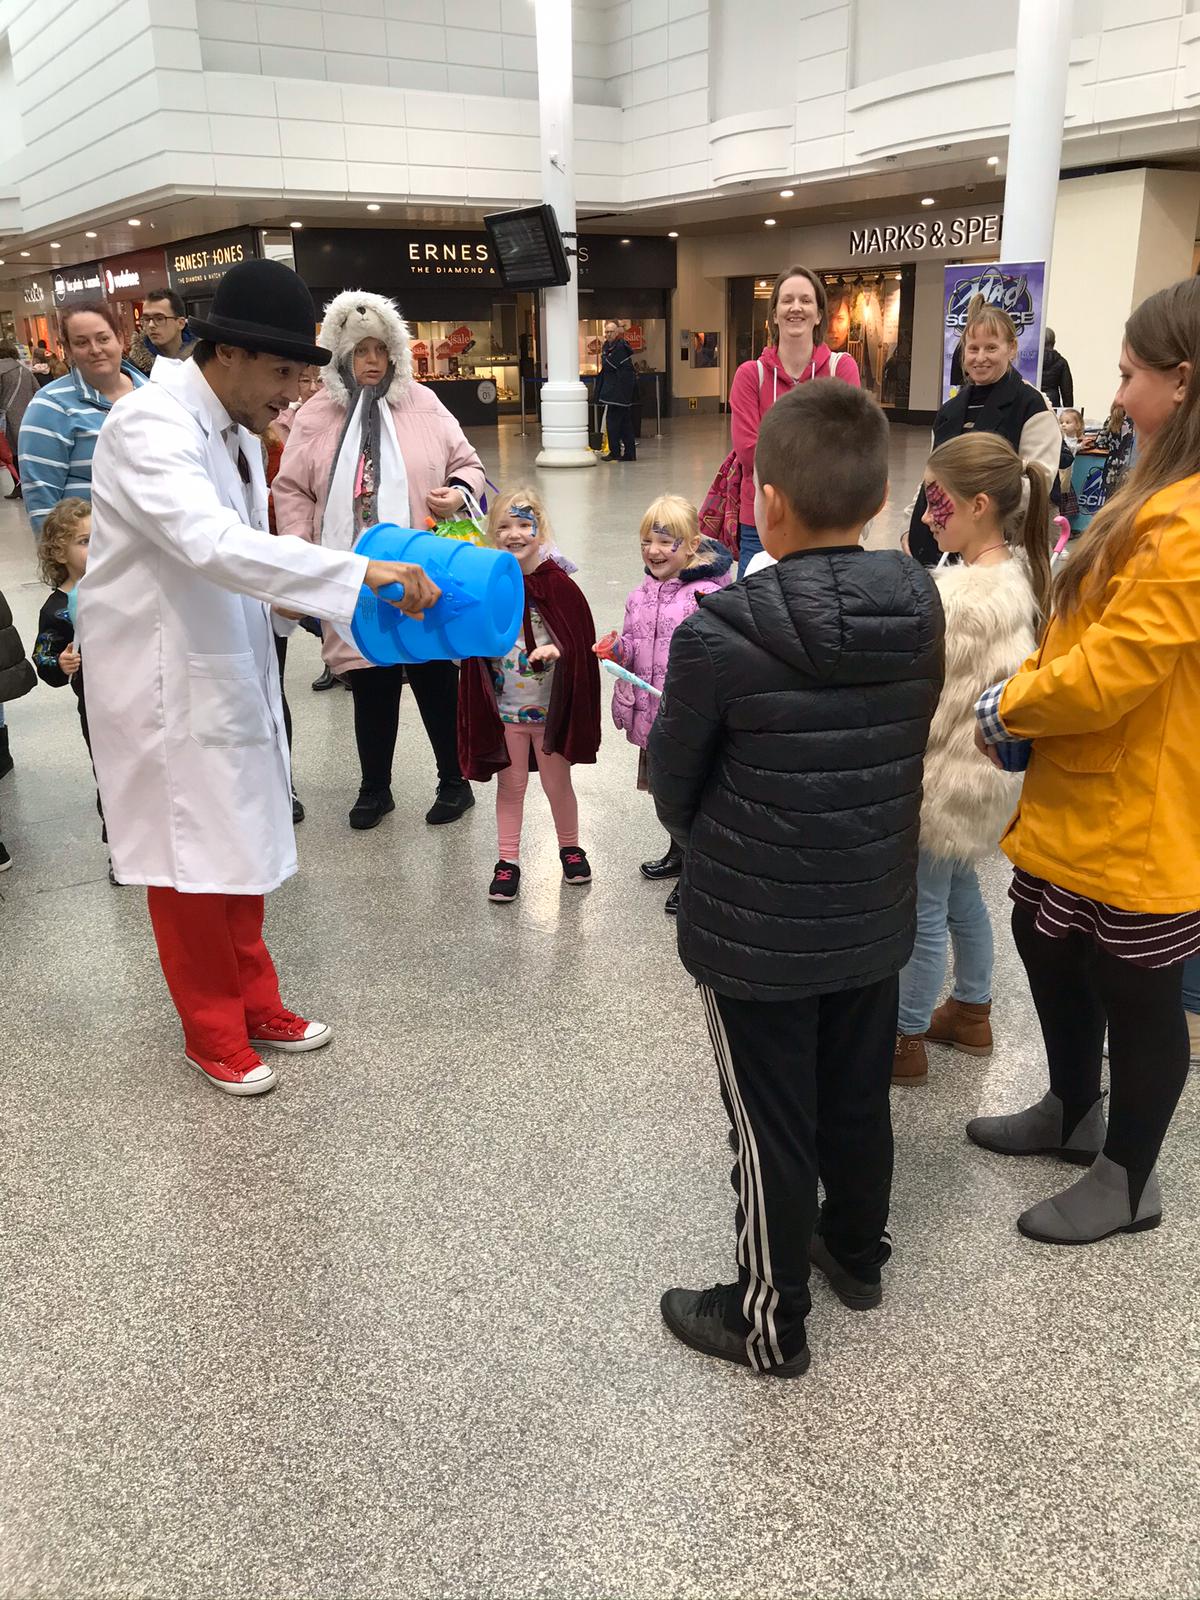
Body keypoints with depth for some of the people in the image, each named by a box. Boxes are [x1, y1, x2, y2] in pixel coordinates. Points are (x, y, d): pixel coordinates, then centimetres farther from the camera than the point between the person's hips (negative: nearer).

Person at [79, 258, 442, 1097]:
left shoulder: (236, 428, 6)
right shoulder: (149, 424, -21)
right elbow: (211, 543, -37)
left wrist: (279, 603, -4)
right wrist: (364, 572, -39)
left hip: (230, 668, 8)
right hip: (165, 677, -8)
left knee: (243, 844, 17)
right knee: (191, 859, 5)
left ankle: (256, 1003, 34)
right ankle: (214, 1033, 24)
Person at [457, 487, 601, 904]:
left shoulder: (558, 584, -11)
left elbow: (582, 641, -10)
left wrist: (558, 651, -28)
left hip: (550, 707, -2)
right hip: (504, 709, 2)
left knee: (557, 781, 13)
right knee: (510, 783, 13)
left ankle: (570, 846, 35)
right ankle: (508, 860, 24)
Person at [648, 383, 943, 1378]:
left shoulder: (722, 631, -23)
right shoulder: (921, 609, -8)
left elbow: (673, 781, -10)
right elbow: (912, 744, 5)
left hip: (754, 927, -5)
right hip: (875, 914, 5)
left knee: (773, 1130, 11)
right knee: (859, 1100, 24)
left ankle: (769, 1321, 30)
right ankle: (856, 1252, 48)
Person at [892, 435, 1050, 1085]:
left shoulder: (961, 596, -27)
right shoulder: (1019, 573, 2)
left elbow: (923, 700, -22)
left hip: (946, 780, -9)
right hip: (983, 771, 9)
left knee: (922, 909, 6)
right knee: (959, 891, 24)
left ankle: (906, 1040, 23)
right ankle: (971, 1012, 42)